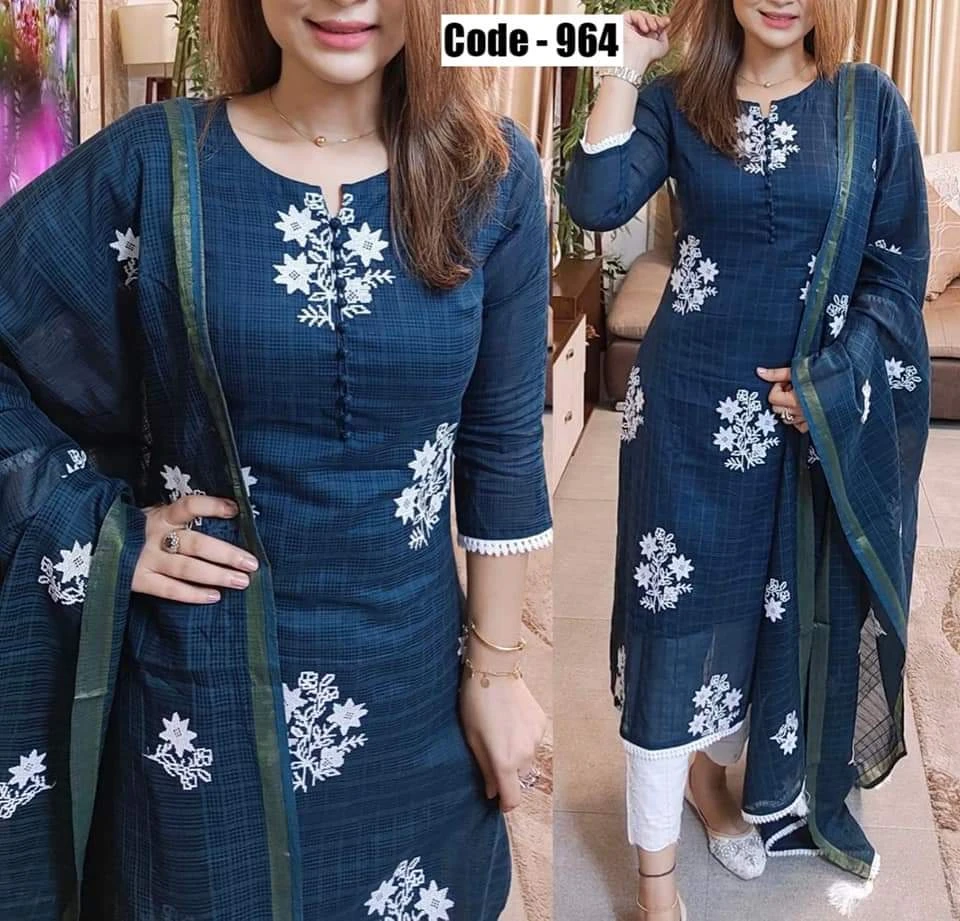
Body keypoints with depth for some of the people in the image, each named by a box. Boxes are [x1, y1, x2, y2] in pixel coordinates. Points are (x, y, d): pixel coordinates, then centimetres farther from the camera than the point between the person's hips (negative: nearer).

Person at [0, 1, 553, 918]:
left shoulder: (492, 174, -6)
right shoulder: (153, 162, -10)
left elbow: (502, 447, -1)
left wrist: (495, 665, 2)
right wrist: (102, 530, -11)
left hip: (407, 677, 2)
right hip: (199, 680, -1)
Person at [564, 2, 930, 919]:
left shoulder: (870, 103, 0)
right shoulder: (678, 101, 0)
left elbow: (900, 267, -1)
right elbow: (596, 203, -16)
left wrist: (826, 380, -10)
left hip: (823, 412, 2)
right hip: (693, 403, -1)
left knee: (793, 605, 16)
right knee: (677, 611, 2)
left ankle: (714, 770, 45)